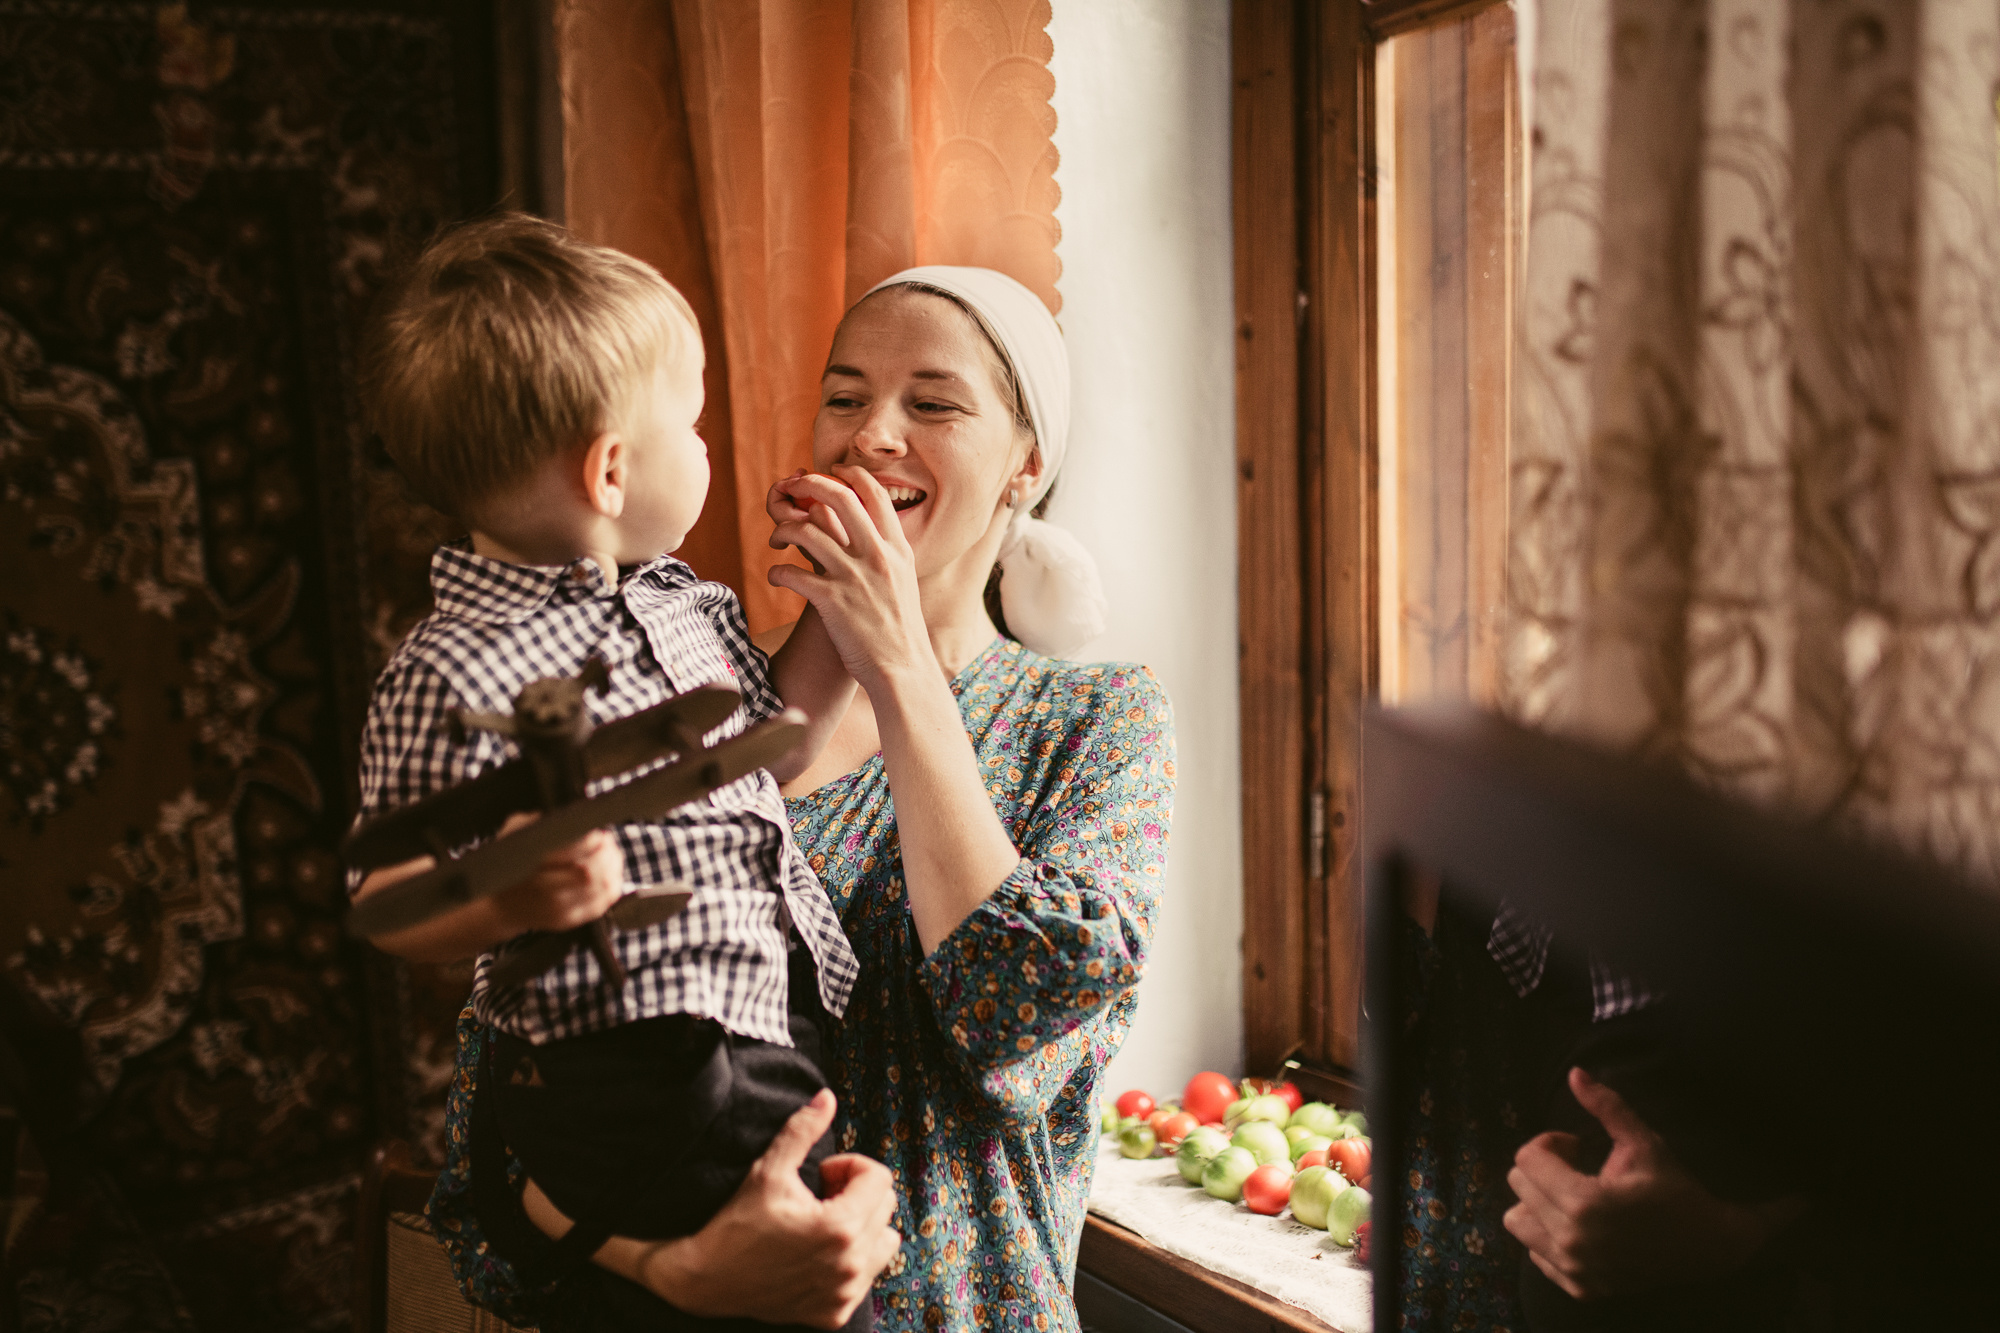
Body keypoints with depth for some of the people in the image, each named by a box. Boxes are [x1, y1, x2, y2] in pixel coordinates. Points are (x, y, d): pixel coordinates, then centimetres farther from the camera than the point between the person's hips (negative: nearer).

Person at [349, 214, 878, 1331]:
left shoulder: (690, 603, 10)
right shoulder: (456, 676, -16)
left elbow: (768, 752, 24)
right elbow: (389, 908, -13)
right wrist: (512, 895, -32)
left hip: (771, 1040, 8)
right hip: (640, 1084, -8)